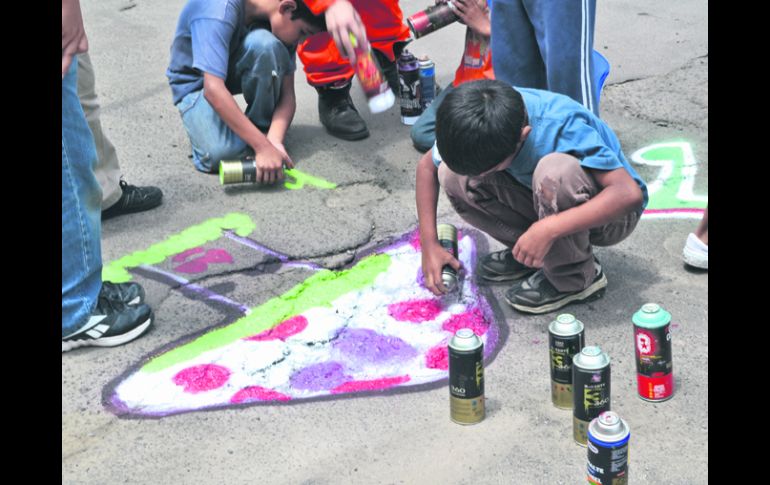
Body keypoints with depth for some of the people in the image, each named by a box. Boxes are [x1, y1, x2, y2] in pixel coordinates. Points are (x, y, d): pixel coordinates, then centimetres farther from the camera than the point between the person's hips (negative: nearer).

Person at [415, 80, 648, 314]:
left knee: (554, 171, -38)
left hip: (606, 213, -5)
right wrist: (429, 244, -11)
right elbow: (427, 166, -3)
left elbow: (630, 194, -39)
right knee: (452, 175, -16)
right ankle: (527, 253, 2)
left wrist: (549, 229, -45)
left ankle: (575, 278, -15)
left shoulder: (562, 126, -34)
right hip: (550, 206, 5)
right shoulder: (478, 126, -19)